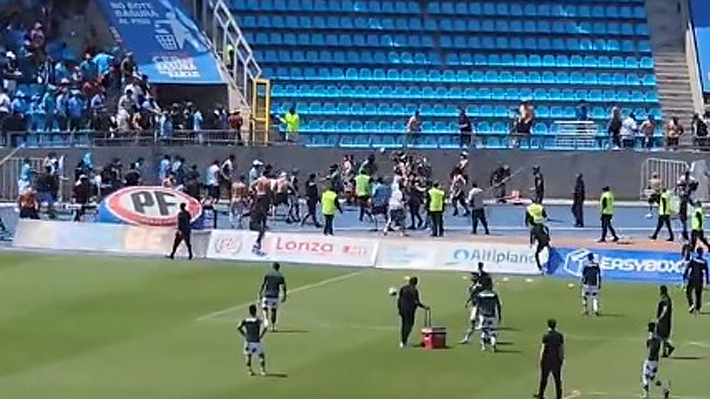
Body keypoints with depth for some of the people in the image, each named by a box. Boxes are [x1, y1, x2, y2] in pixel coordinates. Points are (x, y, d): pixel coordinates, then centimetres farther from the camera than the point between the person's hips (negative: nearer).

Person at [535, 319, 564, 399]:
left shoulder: (546, 336, -13)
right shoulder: (560, 336, -2)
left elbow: (543, 349, -11)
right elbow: (562, 348, 3)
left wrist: (541, 359, -3)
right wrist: (562, 358, 14)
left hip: (547, 359, -2)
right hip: (556, 359, 2)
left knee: (544, 377, 12)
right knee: (557, 379, 7)